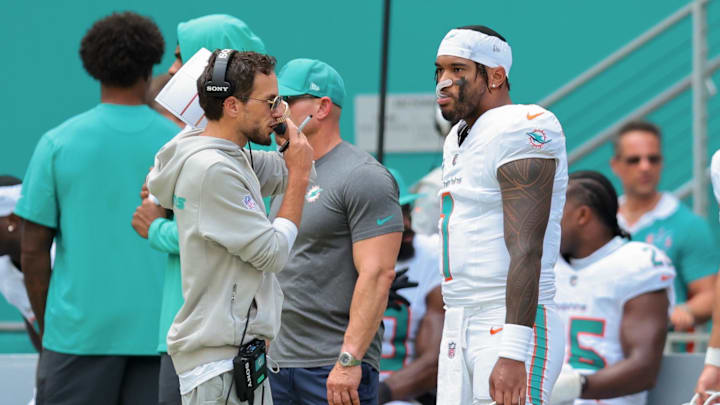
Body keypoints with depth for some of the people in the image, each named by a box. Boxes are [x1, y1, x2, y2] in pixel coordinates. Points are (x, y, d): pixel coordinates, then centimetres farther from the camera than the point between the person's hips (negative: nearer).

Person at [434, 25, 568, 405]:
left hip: (511, 329, -9)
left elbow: (526, 251, -20)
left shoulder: (521, 130, -12)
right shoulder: (459, 139, 18)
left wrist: (513, 352, -27)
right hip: (459, 330, 9)